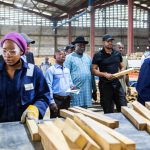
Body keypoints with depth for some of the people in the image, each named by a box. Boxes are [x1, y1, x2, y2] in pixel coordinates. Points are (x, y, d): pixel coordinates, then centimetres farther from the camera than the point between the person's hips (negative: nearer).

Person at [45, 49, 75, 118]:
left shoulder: (67, 70, 14)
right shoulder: (51, 70, -8)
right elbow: (49, 86, -12)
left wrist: (72, 86, -2)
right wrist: (52, 102, -17)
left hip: (67, 100, 6)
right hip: (56, 99, -6)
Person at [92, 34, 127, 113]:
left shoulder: (117, 53, 9)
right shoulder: (98, 55, -4)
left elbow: (122, 67, 18)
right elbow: (93, 70, -7)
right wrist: (105, 74, -20)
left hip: (117, 83, 4)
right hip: (105, 85, -4)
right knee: (108, 111, 5)